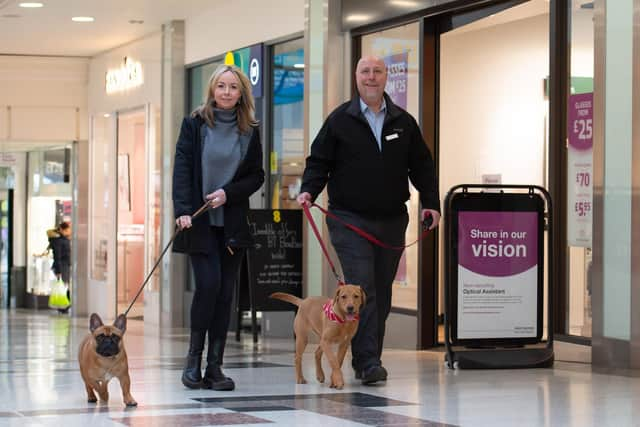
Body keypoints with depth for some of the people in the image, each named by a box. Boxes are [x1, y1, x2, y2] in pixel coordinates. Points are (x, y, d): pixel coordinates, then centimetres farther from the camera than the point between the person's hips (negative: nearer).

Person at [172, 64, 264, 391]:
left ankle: (214, 366, 6)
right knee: (208, 284, -14)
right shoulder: (195, 124, 0)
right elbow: (182, 168, -6)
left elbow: (256, 176, 7)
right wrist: (183, 210, -18)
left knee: (225, 292, 1)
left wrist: (228, 193, -9)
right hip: (199, 222, -3)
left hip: (232, 223, 3)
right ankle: (193, 360, 0)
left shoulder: (249, 131, 7)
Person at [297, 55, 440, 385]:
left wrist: (430, 202, 2)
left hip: (392, 221, 4)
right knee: (361, 287, -14)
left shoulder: (404, 122, 11)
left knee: (382, 293, 8)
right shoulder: (339, 120, 3)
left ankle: (367, 360, 17)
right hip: (350, 219, -4)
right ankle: (368, 362, -16)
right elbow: (319, 161, 3)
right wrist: (309, 190, -14)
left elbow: (421, 166, 13)